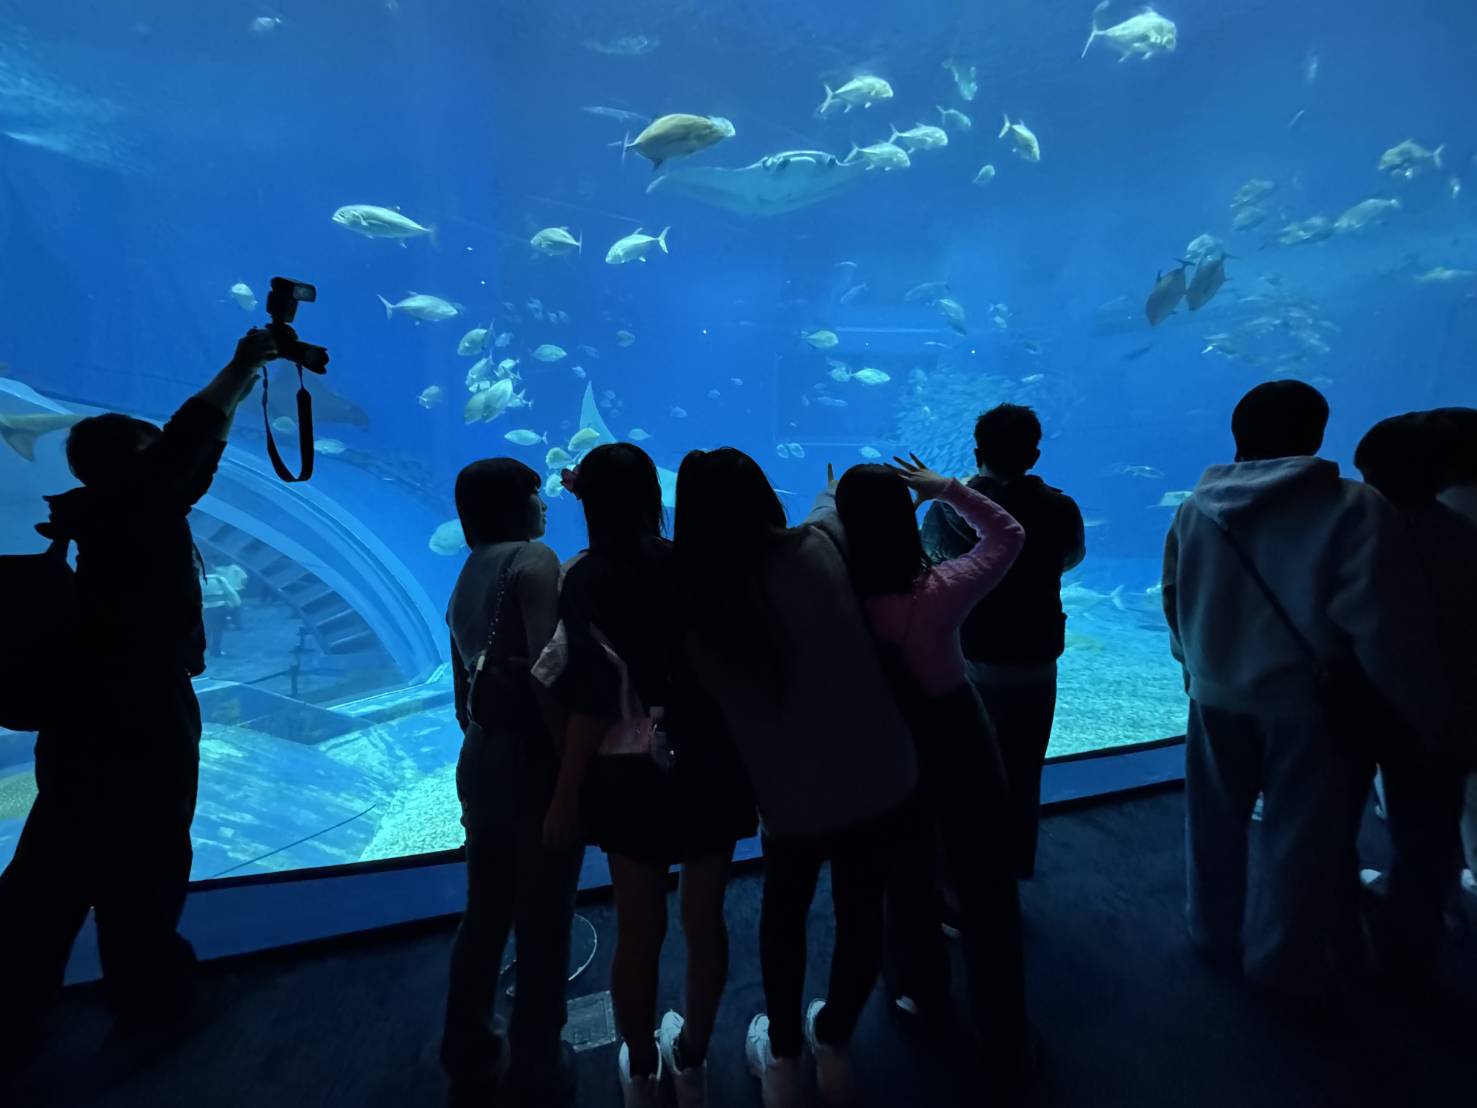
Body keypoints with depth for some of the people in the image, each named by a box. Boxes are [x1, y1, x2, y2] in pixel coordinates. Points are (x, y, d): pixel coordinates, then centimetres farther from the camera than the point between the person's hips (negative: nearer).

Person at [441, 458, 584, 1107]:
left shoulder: (465, 582, 13)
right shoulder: (533, 559, -11)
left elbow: (464, 700, 17)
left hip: (481, 758, 8)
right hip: (536, 756, -8)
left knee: (484, 913, 21)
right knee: (542, 922, 9)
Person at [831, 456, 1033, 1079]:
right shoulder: (939, 594, -27)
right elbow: (1007, 536, -9)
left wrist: (834, 507, 3)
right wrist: (946, 489, -4)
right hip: (959, 747, -2)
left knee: (906, 880, 25)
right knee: (986, 891, 14)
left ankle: (923, 992, 49)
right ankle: (1006, 1042, 31)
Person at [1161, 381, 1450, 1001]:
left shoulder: (1195, 509, -1)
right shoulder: (1353, 508, -16)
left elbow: (1174, 602, 9)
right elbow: (1385, 631, -18)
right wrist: (1431, 716, -5)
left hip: (1216, 698, 4)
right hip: (1310, 705, -4)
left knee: (1215, 824, 20)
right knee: (1301, 842, 14)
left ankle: (1215, 934, 39)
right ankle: (1285, 968, 30)